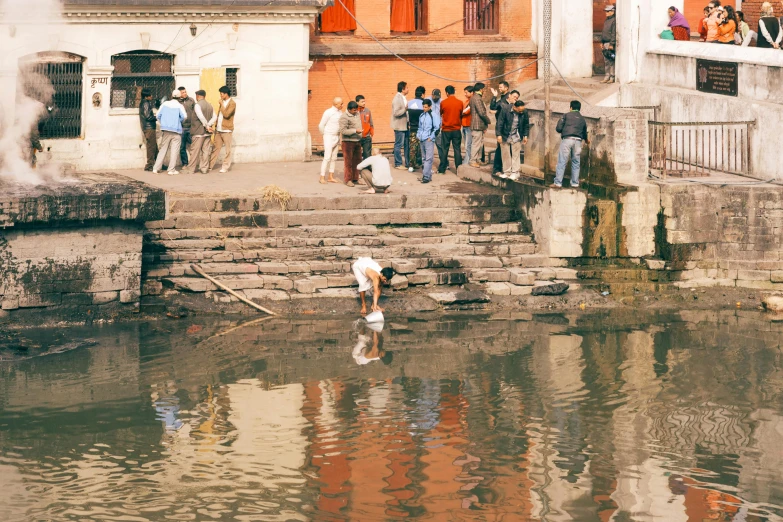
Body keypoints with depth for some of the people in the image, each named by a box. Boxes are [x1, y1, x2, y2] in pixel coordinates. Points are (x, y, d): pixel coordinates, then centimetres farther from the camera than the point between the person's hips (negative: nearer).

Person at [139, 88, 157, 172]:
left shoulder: (143, 103, 16)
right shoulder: (146, 104, -13)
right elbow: (148, 116, -18)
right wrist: (157, 118, -7)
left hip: (147, 128, 10)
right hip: (149, 128, -10)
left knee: (154, 147, 13)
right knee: (151, 147, -7)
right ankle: (149, 166, -6)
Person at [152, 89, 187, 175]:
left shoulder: (165, 104, 4)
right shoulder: (180, 106, -5)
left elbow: (158, 115, 3)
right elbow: (184, 116, -14)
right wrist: (179, 121, 7)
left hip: (166, 130, 3)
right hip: (176, 131, -3)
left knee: (163, 149, 11)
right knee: (174, 150, 1)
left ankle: (156, 168, 8)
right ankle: (171, 170, -2)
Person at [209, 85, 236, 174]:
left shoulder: (232, 103, -10)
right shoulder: (222, 102, 15)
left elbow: (226, 114, -21)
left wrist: (222, 104, -14)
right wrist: (216, 125, 13)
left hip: (226, 130, -8)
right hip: (219, 129, 8)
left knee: (227, 149, 0)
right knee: (216, 148, 10)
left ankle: (225, 167, 4)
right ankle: (210, 165, 12)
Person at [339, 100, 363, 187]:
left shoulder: (357, 114, 9)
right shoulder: (344, 117, -15)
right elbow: (343, 130, -21)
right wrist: (355, 131, -26)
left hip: (357, 141, 7)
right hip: (348, 142, -7)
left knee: (357, 160, 11)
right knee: (348, 161, -2)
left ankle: (355, 178, 19)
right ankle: (348, 179, 4)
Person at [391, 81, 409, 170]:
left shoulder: (403, 98, 12)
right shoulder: (397, 99, -15)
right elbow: (396, 113, -22)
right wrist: (405, 109, -24)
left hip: (405, 125, 9)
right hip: (399, 126, -9)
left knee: (407, 145, 12)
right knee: (399, 145, -2)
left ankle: (407, 163, 19)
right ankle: (398, 164, 4)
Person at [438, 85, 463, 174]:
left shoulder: (443, 103, -8)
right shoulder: (460, 103, -5)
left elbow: (440, 114, 8)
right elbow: (461, 115, 8)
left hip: (446, 130, -1)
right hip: (456, 129, 1)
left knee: (444, 149, 6)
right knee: (457, 150, 4)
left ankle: (442, 169, 8)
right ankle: (458, 169, 2)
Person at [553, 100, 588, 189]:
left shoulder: (566, 115, 6)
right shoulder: (582, 119, 18)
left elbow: (558, 128, 0)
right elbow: (584, 132, 28)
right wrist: (586, 141, 50)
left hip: (567, 139, -3)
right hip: (578, 141, 3)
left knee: (562, 162, -3)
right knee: (576, 163, 12)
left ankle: (558, 183, -8)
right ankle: (575, 183, 12)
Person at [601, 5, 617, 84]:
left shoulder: (614, 20, -11)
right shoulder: (606, 20, 18)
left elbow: (614, 33, -16)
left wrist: (612, 44, -19)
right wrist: (602, 42, 18)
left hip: (611, 43, -9)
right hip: (605, 43, 9)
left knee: (611, 61, -7)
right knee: (606, 61, 10)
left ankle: (612, 77, -5)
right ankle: (607, 77, 14)